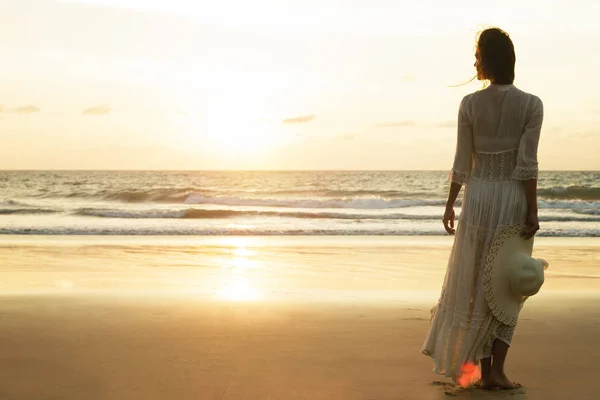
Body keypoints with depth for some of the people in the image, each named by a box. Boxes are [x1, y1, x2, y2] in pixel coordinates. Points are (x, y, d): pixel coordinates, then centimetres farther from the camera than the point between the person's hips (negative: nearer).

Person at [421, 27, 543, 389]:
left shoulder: (470, 104, -4)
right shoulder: (531, 104, -7)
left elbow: (462, 163, -2)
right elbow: (527, 165, -13)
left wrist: (450, 205, 7)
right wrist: (532, 212, -9)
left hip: (478, 198, 1)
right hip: (514, 200, -1)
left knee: (474, 281, 11)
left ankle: (483, 367, 15)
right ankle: (495, 369, 5)